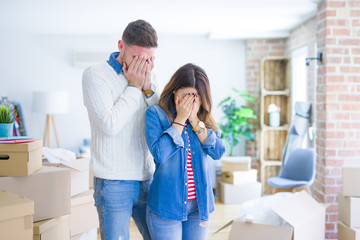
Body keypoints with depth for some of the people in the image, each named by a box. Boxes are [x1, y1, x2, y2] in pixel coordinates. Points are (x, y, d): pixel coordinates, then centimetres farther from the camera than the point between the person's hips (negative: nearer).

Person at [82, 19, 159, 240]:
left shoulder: (149, 78, 7)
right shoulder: (95, 75, -9)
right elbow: (110, 125, -19)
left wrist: (148, 88, -11)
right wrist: (134, 87, -12)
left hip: (147, 180, 5)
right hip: (114, 184, -5)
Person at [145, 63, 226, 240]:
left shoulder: (204, 118, 7)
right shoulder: (156, 113, -6)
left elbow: (218, 152, -7)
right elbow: (159, 154, -20)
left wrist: (195, 121, -12)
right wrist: (180, 119, -15)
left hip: (199, 205, 4)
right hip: (166, 205, -4)